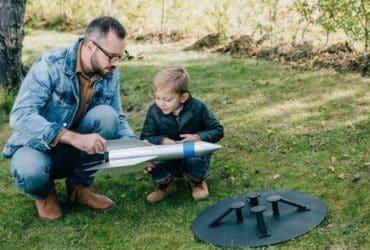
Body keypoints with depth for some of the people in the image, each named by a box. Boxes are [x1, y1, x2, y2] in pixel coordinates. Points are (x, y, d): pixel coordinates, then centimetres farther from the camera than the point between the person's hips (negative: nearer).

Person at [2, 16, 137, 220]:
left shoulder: (110, 74, -8)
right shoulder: (50, 64, -24)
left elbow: (118, 119, 0)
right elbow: (20, 115, -33)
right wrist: (74, 137, -45)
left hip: (75, 151, 4)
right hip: (39, 145, -4)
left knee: (106, 114, -24)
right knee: (29, 171, -38)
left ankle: (80, 186, -3)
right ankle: (43, 193, 2)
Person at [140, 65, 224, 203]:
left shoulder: (197, 107, -13)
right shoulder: (154, 111, -11)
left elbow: (218, 130, -7)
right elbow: (145, 138, -10)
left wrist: (198, 137, -25)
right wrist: (162, 140, -31)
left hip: (194, 157, -1)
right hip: (168, 162, 2)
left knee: (194, 154, -35)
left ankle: (198, 181, -1)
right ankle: (166, 184, 3)